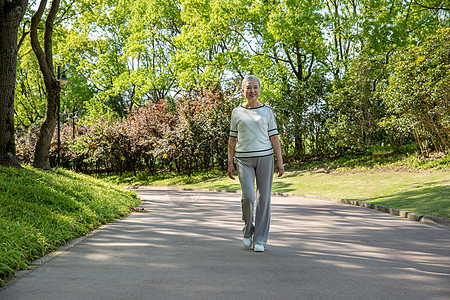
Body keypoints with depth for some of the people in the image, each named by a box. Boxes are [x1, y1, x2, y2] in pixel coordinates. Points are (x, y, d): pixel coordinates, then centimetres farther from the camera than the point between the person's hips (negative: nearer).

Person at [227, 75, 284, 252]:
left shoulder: (267, 111, 6)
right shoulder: (237, 112, 8)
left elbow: (274, 137, 4)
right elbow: (232, 139, 10)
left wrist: (280, 161, -2)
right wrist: (230, 163, 4)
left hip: (264, 157, 0)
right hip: (244, 159, 0)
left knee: (263, 198, 0)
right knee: (248, 196, -13)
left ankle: (260, 239, 11)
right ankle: (247, 231, 14)